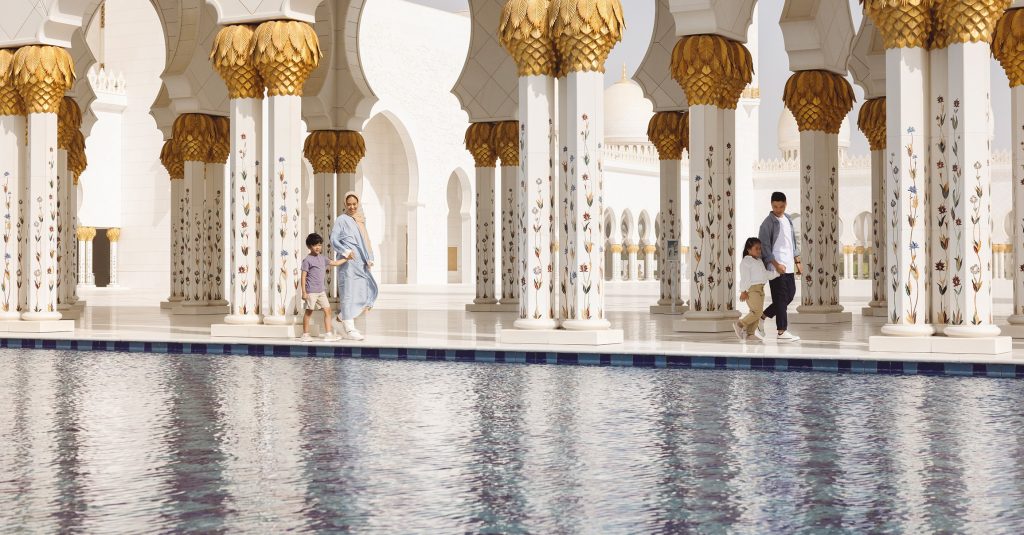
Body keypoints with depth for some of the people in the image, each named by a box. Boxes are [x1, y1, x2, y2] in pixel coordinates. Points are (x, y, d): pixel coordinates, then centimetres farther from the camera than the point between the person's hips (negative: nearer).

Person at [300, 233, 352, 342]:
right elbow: (303, 276, -11)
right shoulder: (307, 260, -9)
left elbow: (334, 263, 27)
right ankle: (305, 335, 11)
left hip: (321, 291, 7)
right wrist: (304, 292, -15)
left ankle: (328, 334, 4)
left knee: (327, 310, 2)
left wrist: (346, 259, 22)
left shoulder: (322, 258, 13)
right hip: (311, 291, -7)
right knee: (309, 312, 1)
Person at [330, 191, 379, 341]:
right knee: (349, 292, -7)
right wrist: (345, 251, -22)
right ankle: (349, 328, -4)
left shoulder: (360, 220, 18)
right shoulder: (341, 220, -1)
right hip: (348, 262, -7)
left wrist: (370, 258, 6)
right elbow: (333, 240, -7)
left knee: (370, 290, 2)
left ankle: (343, 316, 16)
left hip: (361, 263, 7)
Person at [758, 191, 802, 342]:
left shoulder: (788, 220, 13)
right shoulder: (768, 222, -10)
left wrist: (797, 262, 16)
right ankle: (782, 332, 1)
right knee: (780, 298, -5)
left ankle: (761, 318, 20)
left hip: (788, 266, 8)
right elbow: (764, 246, -14)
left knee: (790, 294, 11)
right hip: (776, 266, -8)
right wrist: (776, 265, -19)